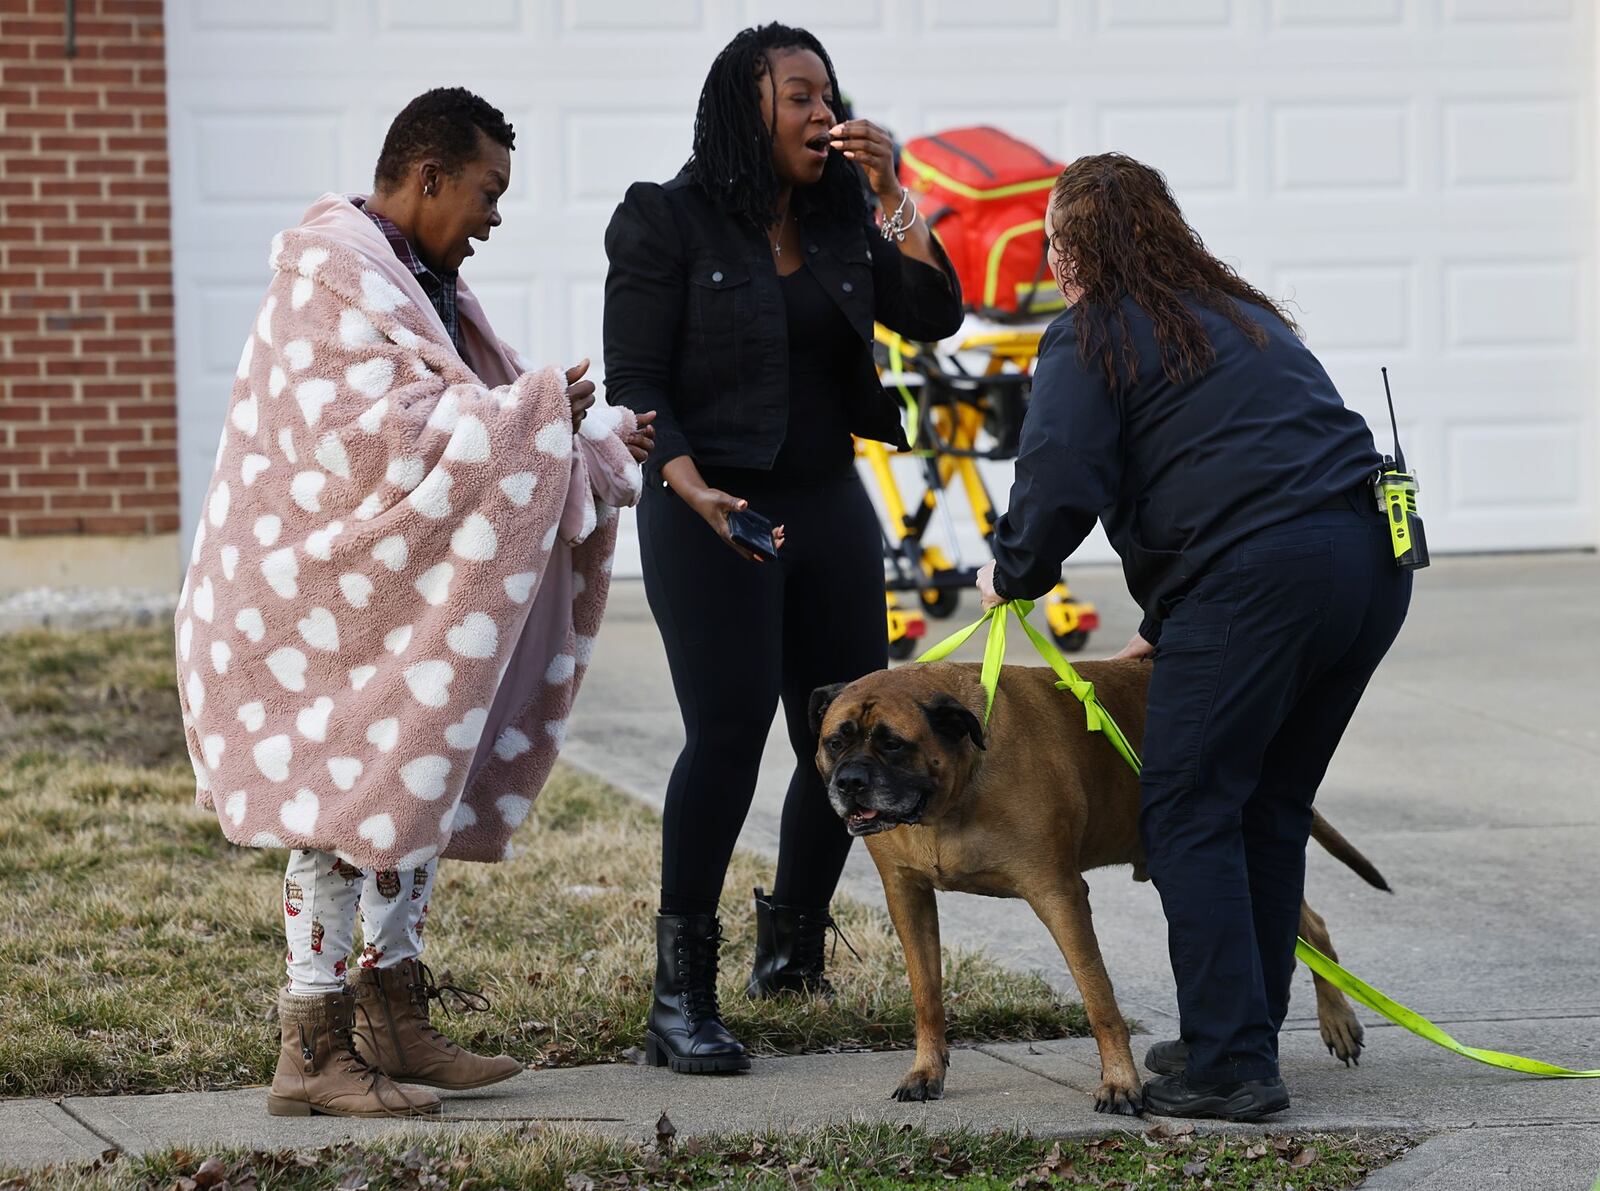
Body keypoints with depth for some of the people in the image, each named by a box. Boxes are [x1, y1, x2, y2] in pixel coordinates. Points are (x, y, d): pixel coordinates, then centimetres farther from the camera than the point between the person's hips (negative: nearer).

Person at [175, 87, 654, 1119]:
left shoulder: (419, 282, 14)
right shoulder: (334, 278, -18)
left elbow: (469, 418, 25)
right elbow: (380, 435, -28)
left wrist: (604, 439, 20)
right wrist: (534, 412, -24)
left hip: (397, 597, 10)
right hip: (323, 598, -10)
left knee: (416, 794, 13)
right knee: (349, 809, -8)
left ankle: (393, 1022, 21)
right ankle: (313, 1051, -3)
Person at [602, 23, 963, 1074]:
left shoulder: (843, 225, 11)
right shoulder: (669, 223, -5)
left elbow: (933, 317, -1)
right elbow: (635, 384, -8)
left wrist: (893, 197, -9)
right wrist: (694, 492, -23)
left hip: (830, 506, 6)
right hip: (712, 516, -6)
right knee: (729, 733, -15)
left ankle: (792, 946, 28)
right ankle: (682, 1000, -11)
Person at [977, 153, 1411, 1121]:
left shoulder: (1092, 336, 3)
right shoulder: (1241, 313, 28)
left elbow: (1060, 485, -9)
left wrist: (1013, 573, 12)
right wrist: (1167, 628, 33)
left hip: (1257, 573, -8)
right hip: (1373, 561, 8)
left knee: (1191, 814, -1)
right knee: (1272, 812, 17)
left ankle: (1231, 1062, -5)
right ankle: (1245, 1034, 24)